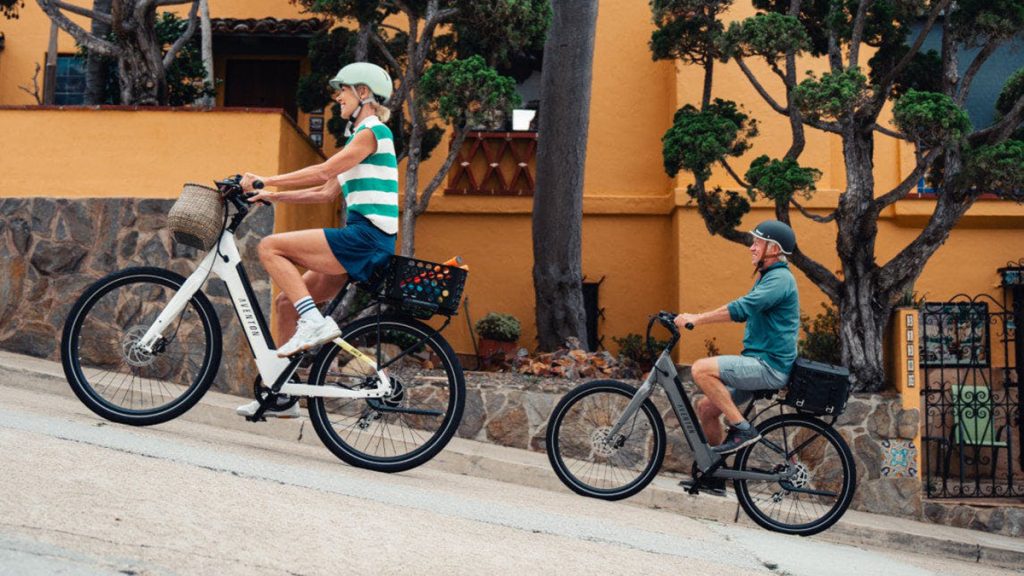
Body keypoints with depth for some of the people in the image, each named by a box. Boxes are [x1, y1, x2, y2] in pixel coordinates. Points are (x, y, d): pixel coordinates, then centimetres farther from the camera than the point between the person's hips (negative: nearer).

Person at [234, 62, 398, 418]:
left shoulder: (373, 131, -5)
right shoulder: (362, 135, 24)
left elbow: (322, 172, -15)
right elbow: (326, 192, 20)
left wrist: (265, 181, -11)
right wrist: (272, 196, 13)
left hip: (367, 237, -9)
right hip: (360, 243, 9)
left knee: (270, 247, -13)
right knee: (286, 302, 8)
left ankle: (314, 322, -16)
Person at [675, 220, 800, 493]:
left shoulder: (780, 279, -13)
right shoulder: (766, 277, 19)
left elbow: (741, 308, -25)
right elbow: (744, 310, 19)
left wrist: (697, 319, -22)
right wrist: (696, 317, 7)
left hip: (769, 366, -10)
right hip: (759, 364, 10)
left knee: (702, 369, -24)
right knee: (706, 407, 8)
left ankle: (742, 428, -15)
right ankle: (715, 474, 19)